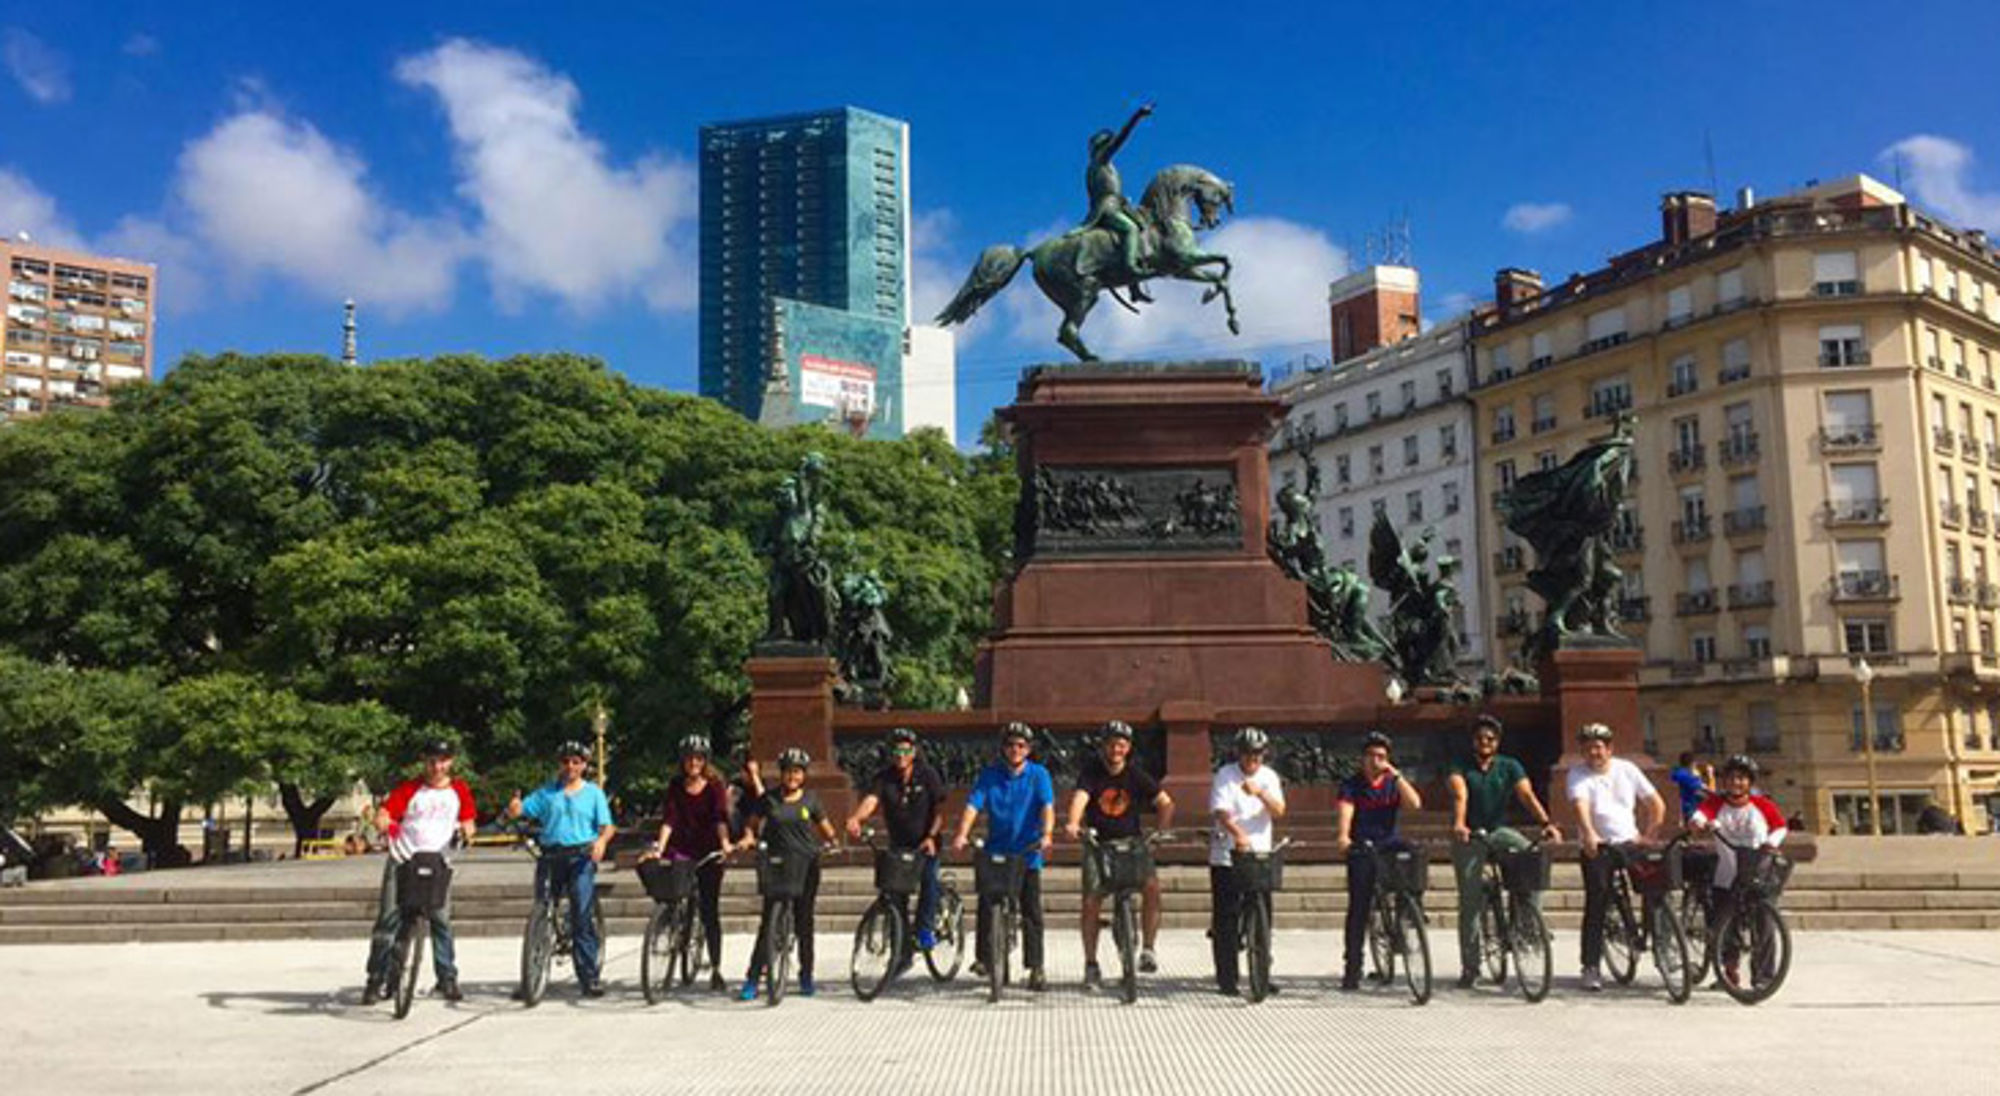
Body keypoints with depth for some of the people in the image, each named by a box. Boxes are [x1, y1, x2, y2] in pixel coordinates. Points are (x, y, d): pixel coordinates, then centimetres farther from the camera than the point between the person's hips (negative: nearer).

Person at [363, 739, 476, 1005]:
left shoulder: (459, 790, 7)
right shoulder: (409, 789, 0)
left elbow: (467, 820, 11)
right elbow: (384, 812, -7)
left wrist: (466, 829, -12)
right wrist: (383, 822, -30)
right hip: (401, 863, -1)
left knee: (441, 920, -4)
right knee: (388, 920, -5)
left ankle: (447, 978, 5)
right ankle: (376, 980, 3)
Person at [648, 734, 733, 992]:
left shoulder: (715, 785, -2)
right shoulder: (676, 787, 4)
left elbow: (721, 817, -15)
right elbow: (669, 818, -5)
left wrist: (724, 842, -32)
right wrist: (659, 847, -19)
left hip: (708, 854, -2)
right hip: (681, 850, 2)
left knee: (710, 910, 1)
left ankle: (716, 970, 7)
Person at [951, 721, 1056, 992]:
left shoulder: (1038, 774, 1)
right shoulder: (989, 775, 3)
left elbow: (1047, 807, -12)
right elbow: (973, 805, -8)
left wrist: (1046, 835, -30)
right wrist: (961, 835, -25)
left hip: (1027, 853, -1)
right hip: (995, 851, 1)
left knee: (1032, 913, 0)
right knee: (986, 906, -7)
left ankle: (1036, 968, 8)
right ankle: (983, 957, 11)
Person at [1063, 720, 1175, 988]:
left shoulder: (1136, 775, -1)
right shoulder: (1091, 771, -7)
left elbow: (1165, 802, 1)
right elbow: (1080, 797, -24)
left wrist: (1163, 829, -15)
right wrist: (1073, 824, -43)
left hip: (1131, 843, 1)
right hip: (1098, 844, -1)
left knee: (1152, 886, -23)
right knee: (1091, 901, -9)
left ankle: (1148, 950, -10)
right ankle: (1091, 964, 7)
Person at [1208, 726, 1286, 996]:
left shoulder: (1269, 777, 8)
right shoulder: (1225, 775, -4)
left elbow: (1278, 812, -5)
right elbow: (1221, 811, -17)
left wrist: (1259, 792, -23)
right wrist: (1238, 833, -35)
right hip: (1227, 856, -3)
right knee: (1226, 919, -1)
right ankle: (1226, 979, 7)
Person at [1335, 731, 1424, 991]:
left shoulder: (1393, 783, 6)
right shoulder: (1351, 785, -2)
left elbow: (1415, 804, -11)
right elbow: (1345, 811, -20)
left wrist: (1396, 775, -14)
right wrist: (1342, 837, -38)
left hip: (1389, 843, 2)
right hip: (1361, 848, -2)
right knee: (1359, 906, -8)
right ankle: (1352, 966, 0)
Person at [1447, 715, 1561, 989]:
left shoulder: (1510, 767, 3)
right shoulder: (1460, 768, -3)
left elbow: (1527, 795, -11)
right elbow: (1460, 795, -22)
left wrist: (1546, 823, -29)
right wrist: (1458, 824, -41)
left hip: (1500, 830, 2)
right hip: (1470, 836, -2)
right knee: (1469, 902, -2)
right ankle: (1469, 967, 7)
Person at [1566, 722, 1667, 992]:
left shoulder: (1626, 769, 9)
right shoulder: (1578, 773, -1)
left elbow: (1657, 804, 10)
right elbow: (1581, 805, -19)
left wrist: (1649, 835, -3)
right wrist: (1589, 834, -37)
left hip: (1629, 843, 3)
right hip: (1597, 847, -3)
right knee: (1596, 904, -9)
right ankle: (1591, 967, -5)